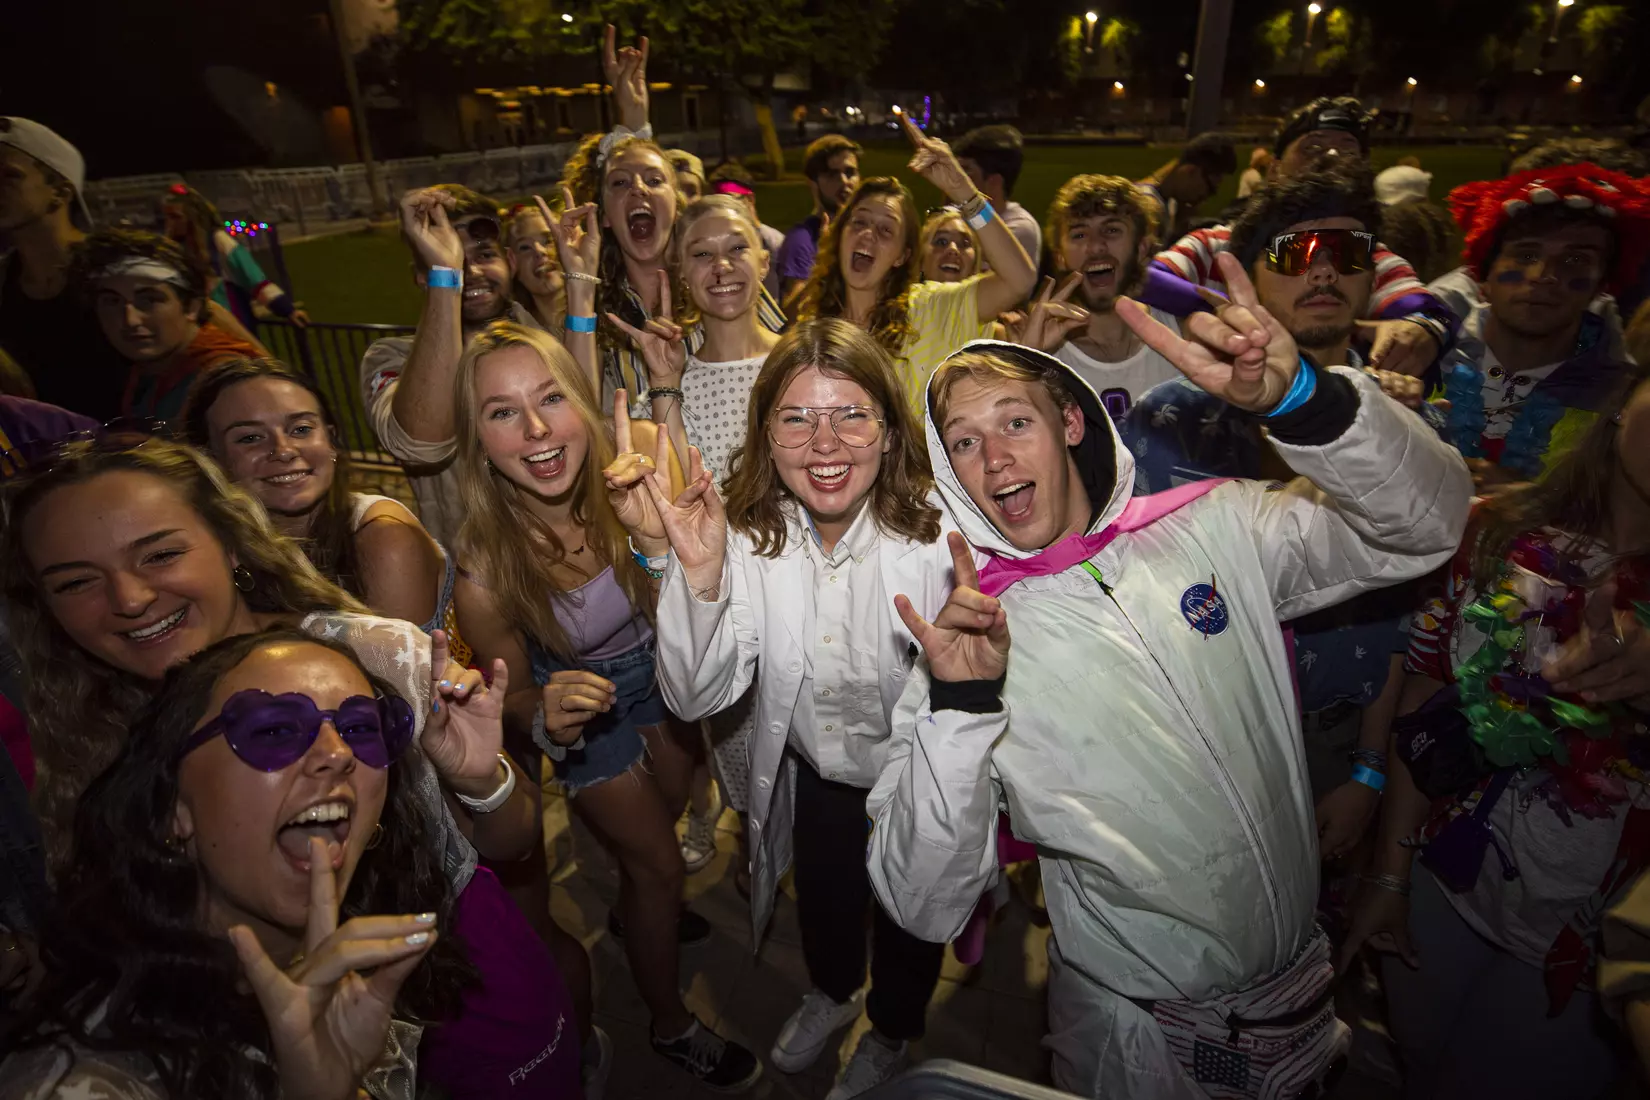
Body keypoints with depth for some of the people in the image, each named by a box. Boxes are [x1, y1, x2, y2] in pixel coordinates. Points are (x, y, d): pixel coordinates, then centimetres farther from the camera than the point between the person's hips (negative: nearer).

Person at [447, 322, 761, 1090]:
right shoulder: (484, 567, -33)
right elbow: (513, 691, -16)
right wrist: (547, 719, -35)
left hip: (658, 670, 3)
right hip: (583, 702, -3)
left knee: (670, 809, 28)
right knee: (659, 863, 12)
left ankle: (635, 913, 64)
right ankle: (671, 1026, 43)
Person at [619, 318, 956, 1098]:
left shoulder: (936, 535, -30)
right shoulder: (748, 535, -20)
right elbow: (696, 698, -25)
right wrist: (700, 572, -39)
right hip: (813, 770, 3)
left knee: (909, 917, 26)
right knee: (823, 900, 31)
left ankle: (892, 1034, 62)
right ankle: (832, 992, 68)